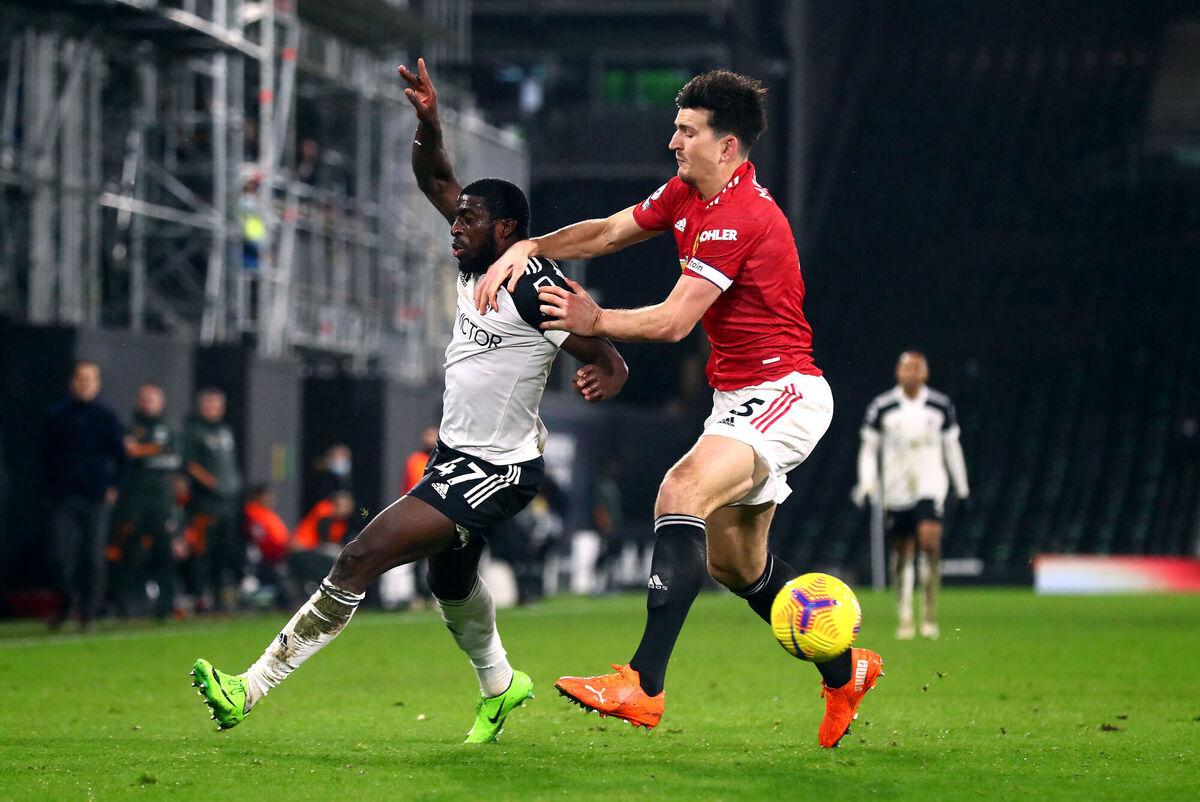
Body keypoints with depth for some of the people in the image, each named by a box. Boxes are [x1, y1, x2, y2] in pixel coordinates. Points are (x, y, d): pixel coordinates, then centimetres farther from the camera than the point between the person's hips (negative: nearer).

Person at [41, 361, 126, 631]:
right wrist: (48, 490, 3)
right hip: (64, 497, 0)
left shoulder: (107, 416, 6)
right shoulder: (55, 415, 7)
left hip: (97, 497, 0)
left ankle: (88, 612, 6)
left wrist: (114, 487, 1)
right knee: (61, 553, -7)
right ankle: (69, 599, 17)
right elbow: (46, 455, 11)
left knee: (94, 558, -1)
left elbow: (120, 455, 11)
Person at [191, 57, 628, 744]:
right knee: (450, 578, 31)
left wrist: (603, 379, -41)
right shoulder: (482, 259, 2)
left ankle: (254, 688, -16)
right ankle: (499, 686, 57)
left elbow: (611, 360, -18)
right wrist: (429, 122, -9)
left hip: (497, 471, -10)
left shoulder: (537, 288, -20)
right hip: (459, 455, 10)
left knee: (363, 558, -18)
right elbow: (436, 180, 10)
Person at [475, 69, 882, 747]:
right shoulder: (686, 195, 7)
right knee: (736, 564, 16)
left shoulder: (740, 218, -22)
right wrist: (529, 249, 0)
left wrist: (595, 322, -11)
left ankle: (644, 685, -38)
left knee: (682, 493, -31)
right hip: (739, 397, 11)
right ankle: (845, 672, 36)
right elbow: (610, 232, 15)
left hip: (782, 393, -11)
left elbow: (673, 322, -22)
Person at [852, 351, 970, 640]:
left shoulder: (941, 406, 3)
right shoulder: (881, 407, 0)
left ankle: (930, 614, -11)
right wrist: (866, 483, -6)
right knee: (901, 554, 3)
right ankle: (904, 618, 17)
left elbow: (952, 446, 14)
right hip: (896, 489, 1)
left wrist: (962, 487, 18)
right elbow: (869, 448, 6)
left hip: (931, 486, -1)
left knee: (929, 540, -21)